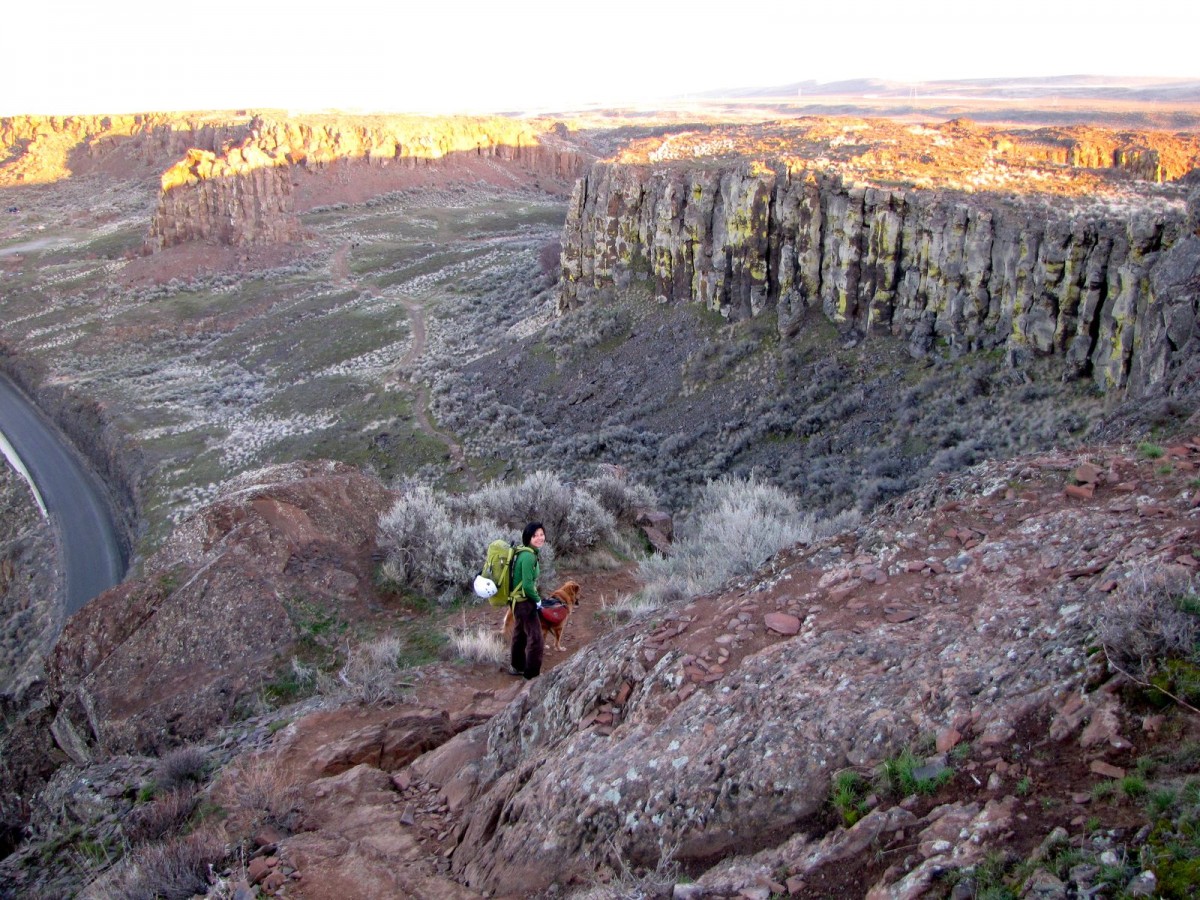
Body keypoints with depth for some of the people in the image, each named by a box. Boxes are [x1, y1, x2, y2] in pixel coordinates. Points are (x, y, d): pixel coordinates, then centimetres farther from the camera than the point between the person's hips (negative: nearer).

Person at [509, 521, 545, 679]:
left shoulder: (524, 552, 5)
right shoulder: (529, 556, -25)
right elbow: (527, 585, -26)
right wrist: (538, 600, -12)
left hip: (518, 600, 10)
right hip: (524, 601, -10)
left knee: (520, 634, 23)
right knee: (535, 637, -2)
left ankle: (518, 667, 38)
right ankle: (532, 674, 6)